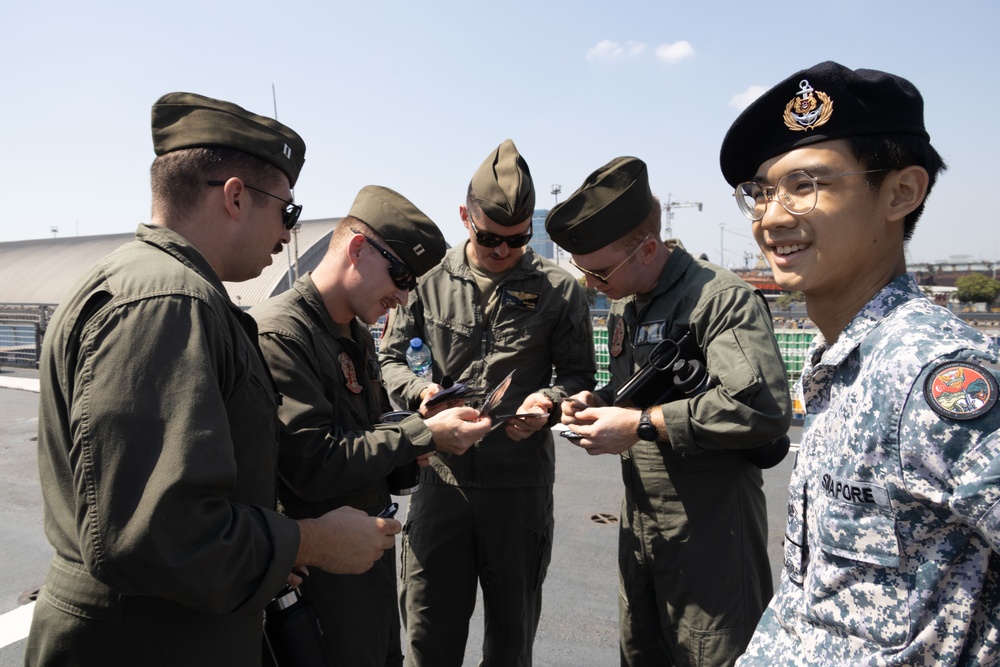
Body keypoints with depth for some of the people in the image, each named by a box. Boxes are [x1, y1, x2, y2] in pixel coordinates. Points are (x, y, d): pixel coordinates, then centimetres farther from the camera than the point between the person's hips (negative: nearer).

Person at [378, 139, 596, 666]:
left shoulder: (559, 291, 1)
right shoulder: (430, 280, 3)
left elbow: (579, 375, 5)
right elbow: (390, 357, 8)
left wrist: (548, 402, -16)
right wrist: (422, 390, -13)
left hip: (521, 483, 0)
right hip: (442, 478, 1)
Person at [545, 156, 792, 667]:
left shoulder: (723, 298, -18)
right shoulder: (623, 306, 10)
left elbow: (762, 407, -31)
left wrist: (642, 425, -25)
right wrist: (599, 403, 0)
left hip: (710, 529, -8)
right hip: (639, 524, 8)